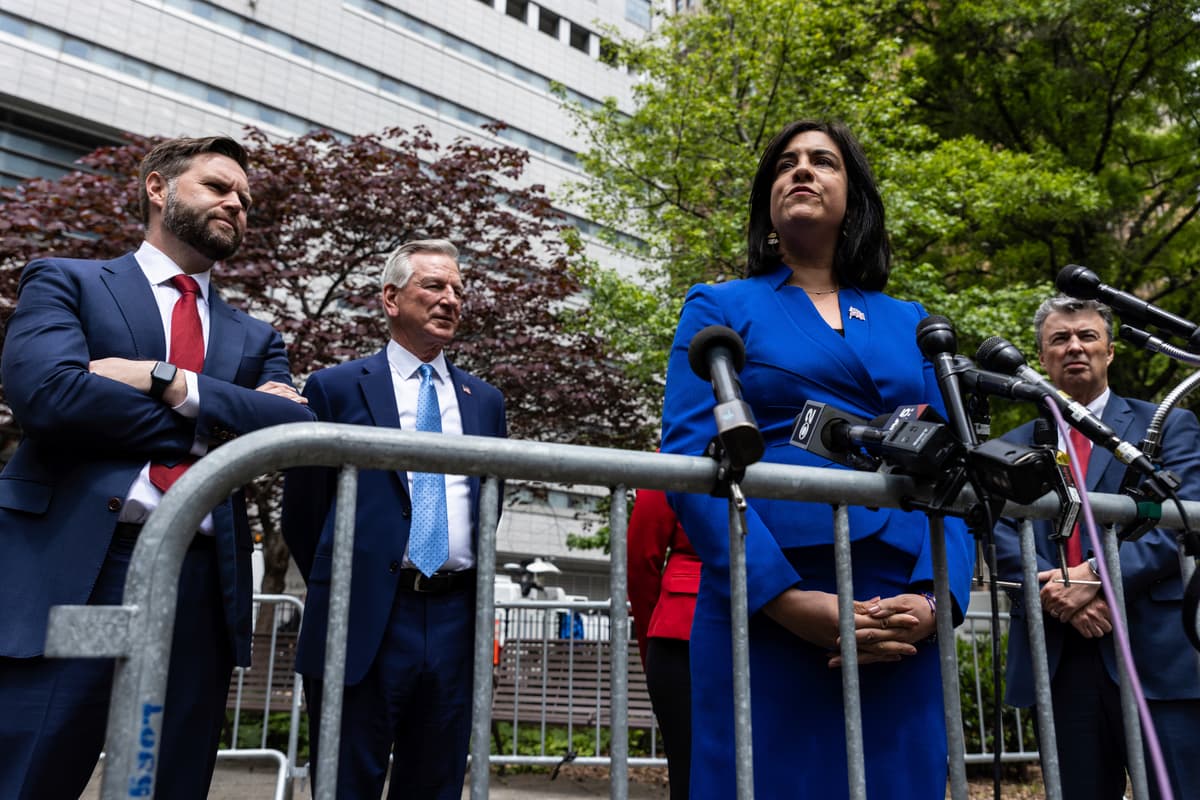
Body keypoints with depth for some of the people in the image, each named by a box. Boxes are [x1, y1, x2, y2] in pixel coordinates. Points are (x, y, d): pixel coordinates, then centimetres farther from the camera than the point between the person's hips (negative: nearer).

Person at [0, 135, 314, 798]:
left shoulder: (255, 339, 20)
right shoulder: (65, 282, 10)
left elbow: (299, 429, 1)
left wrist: (170, 382, -9)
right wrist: (217, 419, -4)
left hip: (203, 591, 4)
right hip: (73, 575, -3)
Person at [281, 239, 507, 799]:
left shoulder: (485, 400, 12)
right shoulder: (336, 388, 1)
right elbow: (302, 510, 6)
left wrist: (468, 591, 14)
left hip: (455, 622, 4)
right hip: (365, 621, -3)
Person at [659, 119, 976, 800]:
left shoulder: (911, 326, 18)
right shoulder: (721, 307, 8)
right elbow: (689, 462, -5)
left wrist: (935, 599, -8)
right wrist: (787, 598, -16)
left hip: (901, 625, 3)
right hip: (764, 611, -3)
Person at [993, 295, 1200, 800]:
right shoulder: (1015, 446, 14)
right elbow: (1003, 541, 3)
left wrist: (1096, 576, -18)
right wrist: (1062, 594, -15)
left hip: (1158, 652, -2)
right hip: (1057, 658, 2)